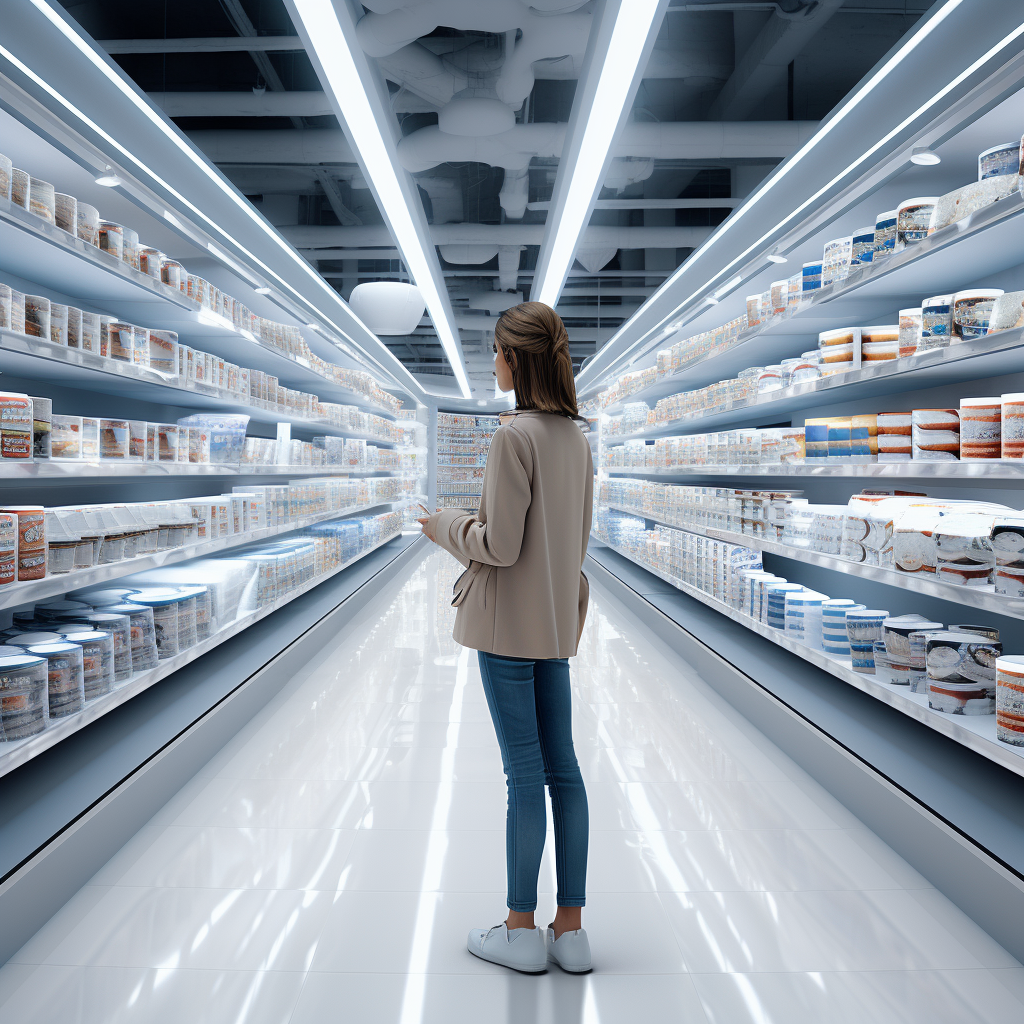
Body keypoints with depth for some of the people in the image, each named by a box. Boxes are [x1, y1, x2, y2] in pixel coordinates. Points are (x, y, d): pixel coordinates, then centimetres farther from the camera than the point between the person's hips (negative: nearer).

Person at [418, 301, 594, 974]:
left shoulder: (515, 434, -16)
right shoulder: (577, 437, 9)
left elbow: (501, 545, -18)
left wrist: (447, 527, 0)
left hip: (509, 621, -8)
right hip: (557, 617, 8)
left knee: (525, 771, 1)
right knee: (562, 767, 11)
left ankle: (522, 930, 16)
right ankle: (571, 929, 20)